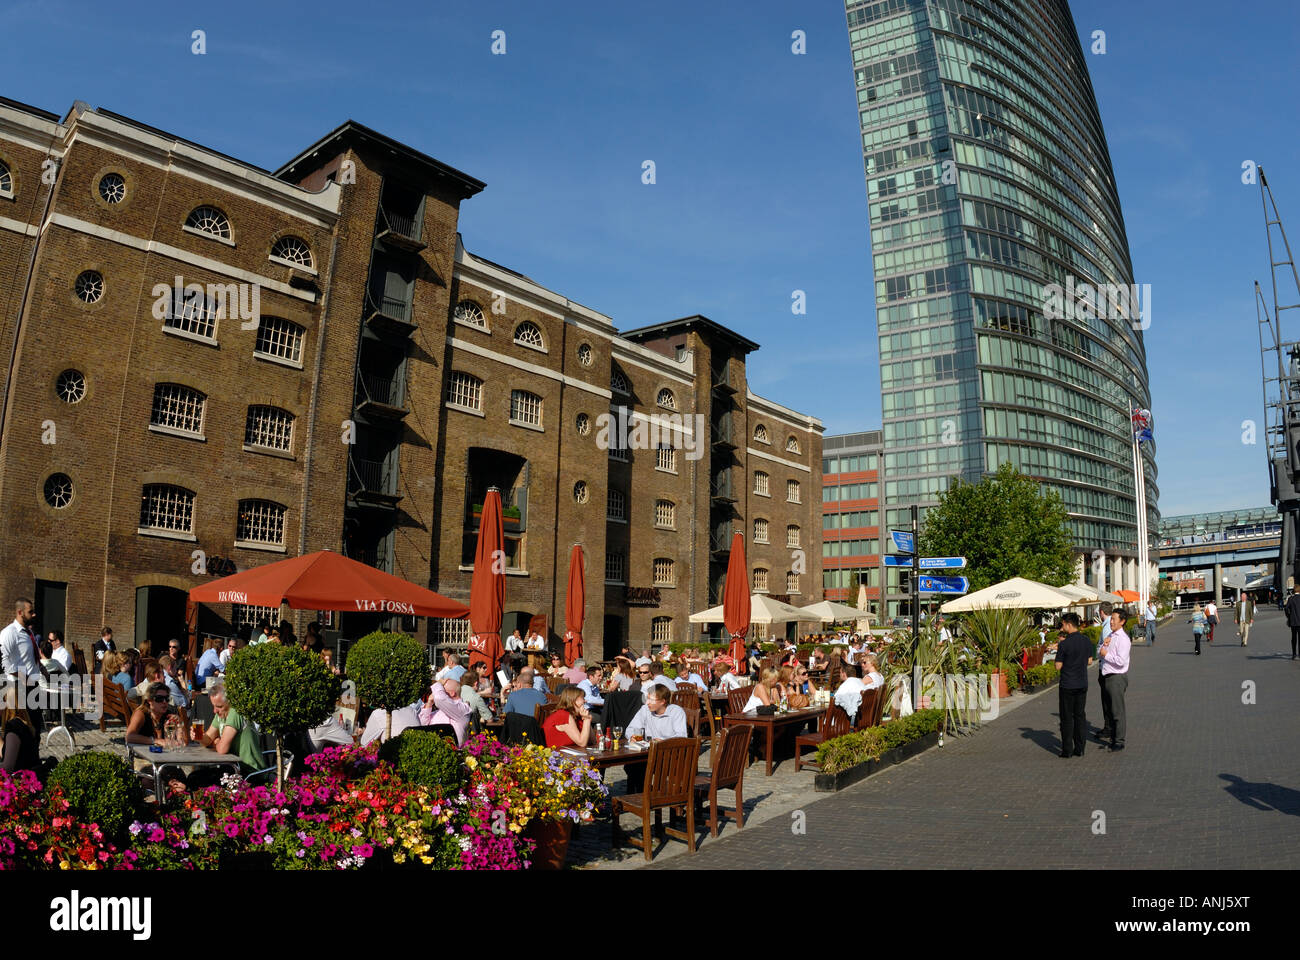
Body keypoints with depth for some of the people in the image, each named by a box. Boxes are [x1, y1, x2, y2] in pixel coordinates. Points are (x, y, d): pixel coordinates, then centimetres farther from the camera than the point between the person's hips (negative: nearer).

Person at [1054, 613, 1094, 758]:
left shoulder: (1064, 644, -18)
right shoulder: (1086, 641, 0)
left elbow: (1058, 667, -11)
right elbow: (1089, 662, 11)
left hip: (1067, 685, -5)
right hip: (1082, 684, 5)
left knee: (1067, 718, 4)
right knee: (1080, 715, 12)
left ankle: (1067, 749, 6)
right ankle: (1079, 748, 16)